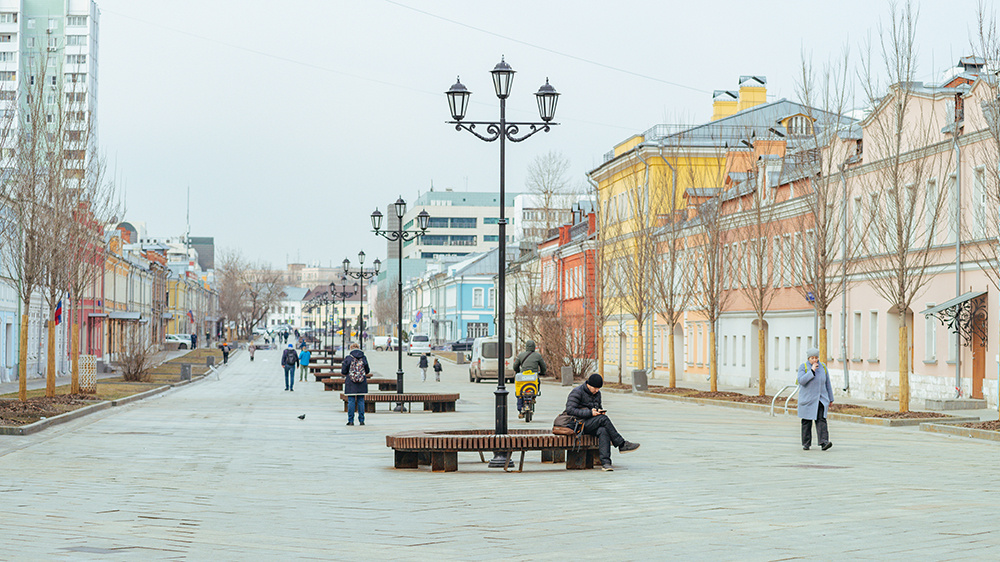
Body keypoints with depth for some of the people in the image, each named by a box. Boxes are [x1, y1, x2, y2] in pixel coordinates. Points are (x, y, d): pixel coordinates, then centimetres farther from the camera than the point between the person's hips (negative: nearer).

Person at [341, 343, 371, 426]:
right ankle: (361, 420, 9)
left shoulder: (348, 358, -7)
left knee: (351, 401, 2)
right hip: (362, 384, 2)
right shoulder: (363, 358, -1)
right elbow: (367, 371, 6)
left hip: (350, 384, -2)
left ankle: (350, 420, 1)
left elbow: (343, 372, -6)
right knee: (361, 401, 8)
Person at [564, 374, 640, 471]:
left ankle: (605, 462, -40)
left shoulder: (597, 393, 16)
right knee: (604, 419, -28)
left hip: (592, 425, 6)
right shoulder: (577, 392, -7)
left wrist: (600, 411, 2)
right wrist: (590, 412, -22)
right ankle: (622, 445, -21)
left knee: (603, 431, -30)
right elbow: (570, 410, -16)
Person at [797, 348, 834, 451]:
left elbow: (827, 384, 10)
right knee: (807, 422, 4)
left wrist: (830, 399, 12)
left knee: (821, 419, -13)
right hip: (807, 400, -1)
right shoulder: (803, 367, -4)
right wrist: (812, 371, -22)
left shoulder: (823, 367, 5)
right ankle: (806, 444, 15)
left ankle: (824, 443, -22)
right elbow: (801, 381, -18)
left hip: (820, 399, 1)